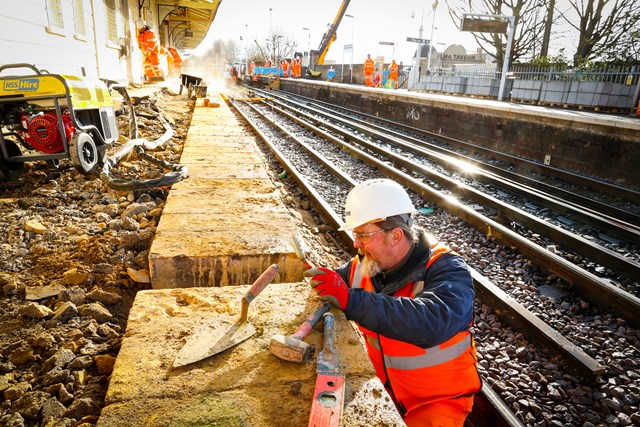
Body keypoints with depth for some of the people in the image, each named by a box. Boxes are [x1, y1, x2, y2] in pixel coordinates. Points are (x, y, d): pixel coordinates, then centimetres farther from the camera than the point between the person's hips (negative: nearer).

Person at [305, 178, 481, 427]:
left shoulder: (448, 270, -21)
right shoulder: (363, 266, -6)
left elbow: (431, 323, -40)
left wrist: (350, 300, -46)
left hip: (437, 399, -4)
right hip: (382, 387, 5)